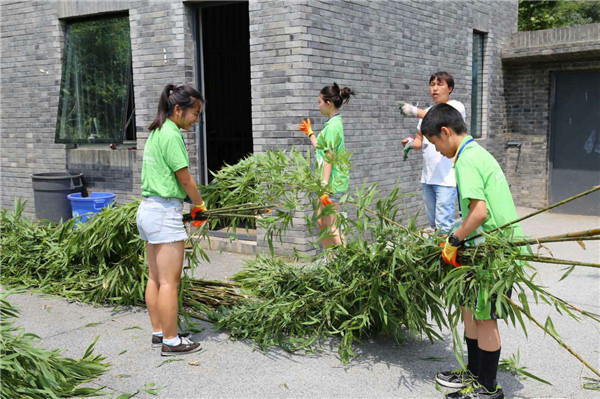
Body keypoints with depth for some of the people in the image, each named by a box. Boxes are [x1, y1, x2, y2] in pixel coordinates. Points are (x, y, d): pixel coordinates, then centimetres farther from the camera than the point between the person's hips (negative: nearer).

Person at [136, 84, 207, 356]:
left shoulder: (156, 132, 15)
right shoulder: (171, 135, -14)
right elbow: (185, 180, -12)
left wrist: (192, 206, 11)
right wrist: (200, 204, 5)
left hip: (148, 209, 10)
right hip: (165, 212, -10)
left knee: (155, 278, 14)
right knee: (169, 281, -3)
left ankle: (158, 333, 24)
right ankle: (171, 342, 5)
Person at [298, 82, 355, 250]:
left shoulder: (332, 126, -17)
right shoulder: (335, 123, 13)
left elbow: (329, 159, -22)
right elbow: (322, 149, 22)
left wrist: (324, 186, -24)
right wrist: (309, 132, 35)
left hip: (332, 182, -11)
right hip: (333, 181, 11)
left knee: (330, 227, -5)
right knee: (321, 222, 17)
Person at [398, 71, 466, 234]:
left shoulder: (456, 106, -2)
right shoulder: (427, 113, 19)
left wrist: (416, 111, -36)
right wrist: (411, 142, -3)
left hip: (447, 177, -7)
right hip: (428, 176, 7)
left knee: (444, 225, -13)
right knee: (433, 223, 12)